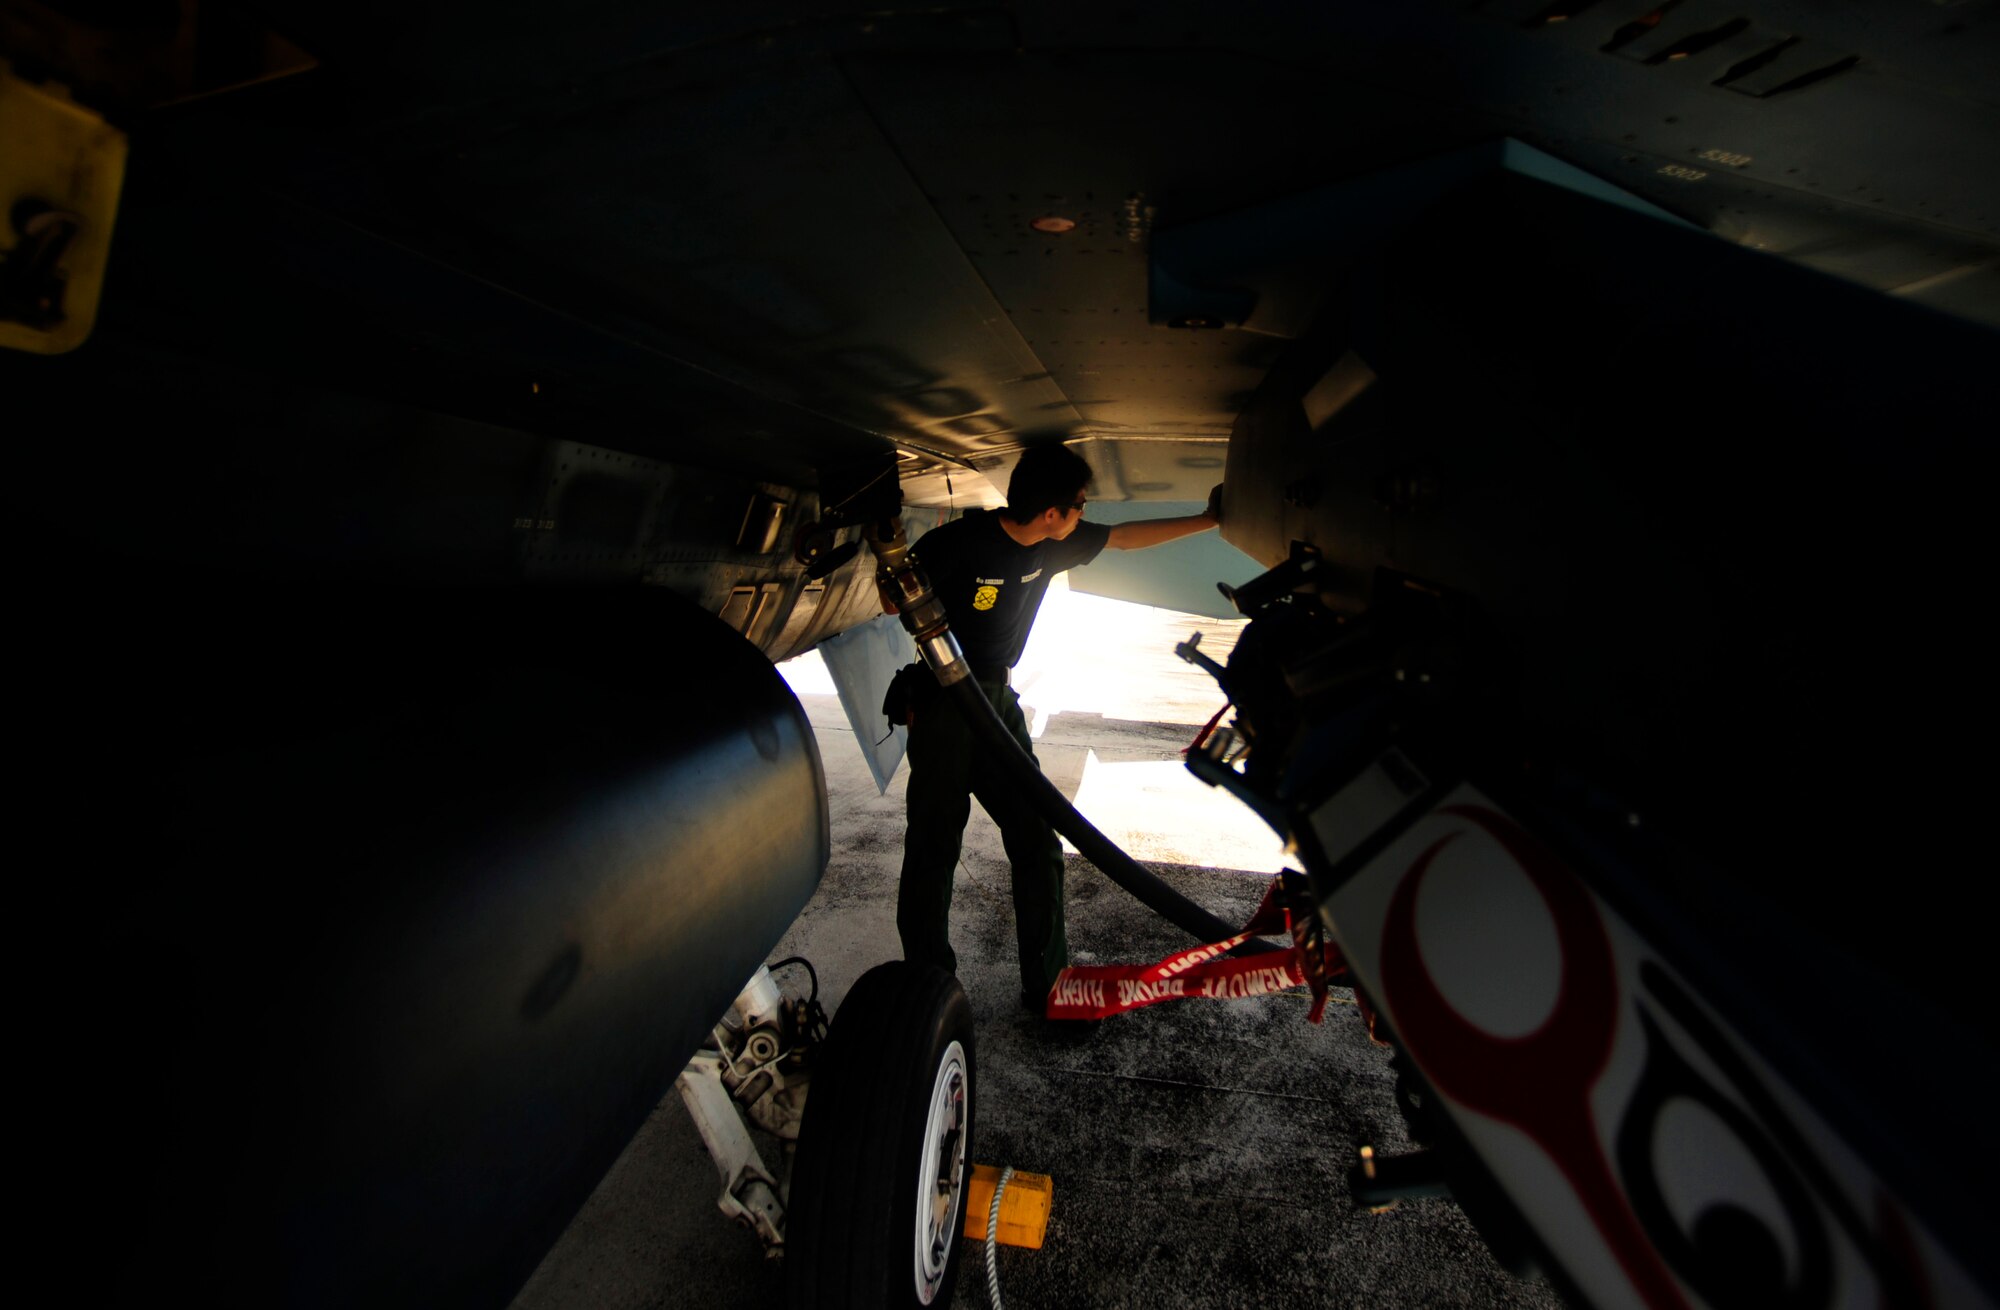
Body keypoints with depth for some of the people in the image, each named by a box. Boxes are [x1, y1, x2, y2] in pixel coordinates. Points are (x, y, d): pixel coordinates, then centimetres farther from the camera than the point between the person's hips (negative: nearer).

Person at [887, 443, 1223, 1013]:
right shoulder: (959, 540, -19)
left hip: (999, 703, 6)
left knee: (1038, 844, 3)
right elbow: (894, 598, -7)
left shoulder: (1056, 542, 0)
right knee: (932, 852, -1)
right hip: (940, 708, -6)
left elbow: (1127, 536, 14)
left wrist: (1206, 519, 17)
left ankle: (1047, 985, 17)